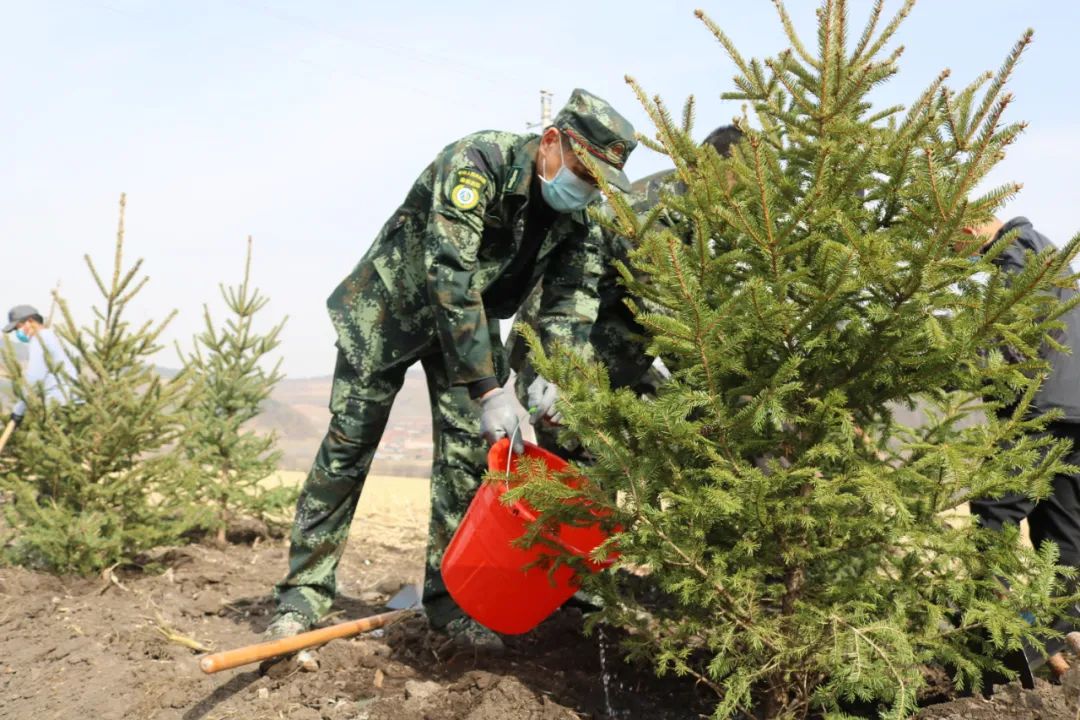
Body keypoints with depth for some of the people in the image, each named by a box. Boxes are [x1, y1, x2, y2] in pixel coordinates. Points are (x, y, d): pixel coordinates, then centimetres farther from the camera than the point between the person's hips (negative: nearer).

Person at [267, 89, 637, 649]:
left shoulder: (577, 221, -12)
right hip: (391, 306, -5)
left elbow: (571, 309, -13)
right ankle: (305, 591, 7)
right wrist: (488, 391, -43)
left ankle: (448, 598, 8)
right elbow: (450, 277, -39)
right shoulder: (477, 162, -32)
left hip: (470, 321, 5)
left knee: (469, 451, -3)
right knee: (348, 445, -3)